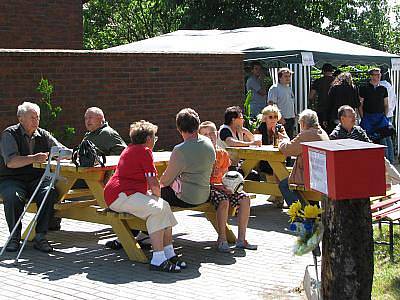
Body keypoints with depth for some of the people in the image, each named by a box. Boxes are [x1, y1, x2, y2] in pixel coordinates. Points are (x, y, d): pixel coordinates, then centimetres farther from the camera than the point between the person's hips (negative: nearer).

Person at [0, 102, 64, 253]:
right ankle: (15, 237, -16)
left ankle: (40, 237, -21)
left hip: (36, 179, 3)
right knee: (14, 196, -35)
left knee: (51, 193, -28)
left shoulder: (43, 135, 11)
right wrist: (33, 158, -32)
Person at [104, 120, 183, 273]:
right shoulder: (144, 151, -9)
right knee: (156, 209, -28)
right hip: (120, 195, -11)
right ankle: (158, 260, -33)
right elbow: (153, 183, -13)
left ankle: (169, 254, 4)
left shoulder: (129, 149, 23)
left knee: (165, 206, 8)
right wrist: (158, 195, 4)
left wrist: (154, 192, 15)